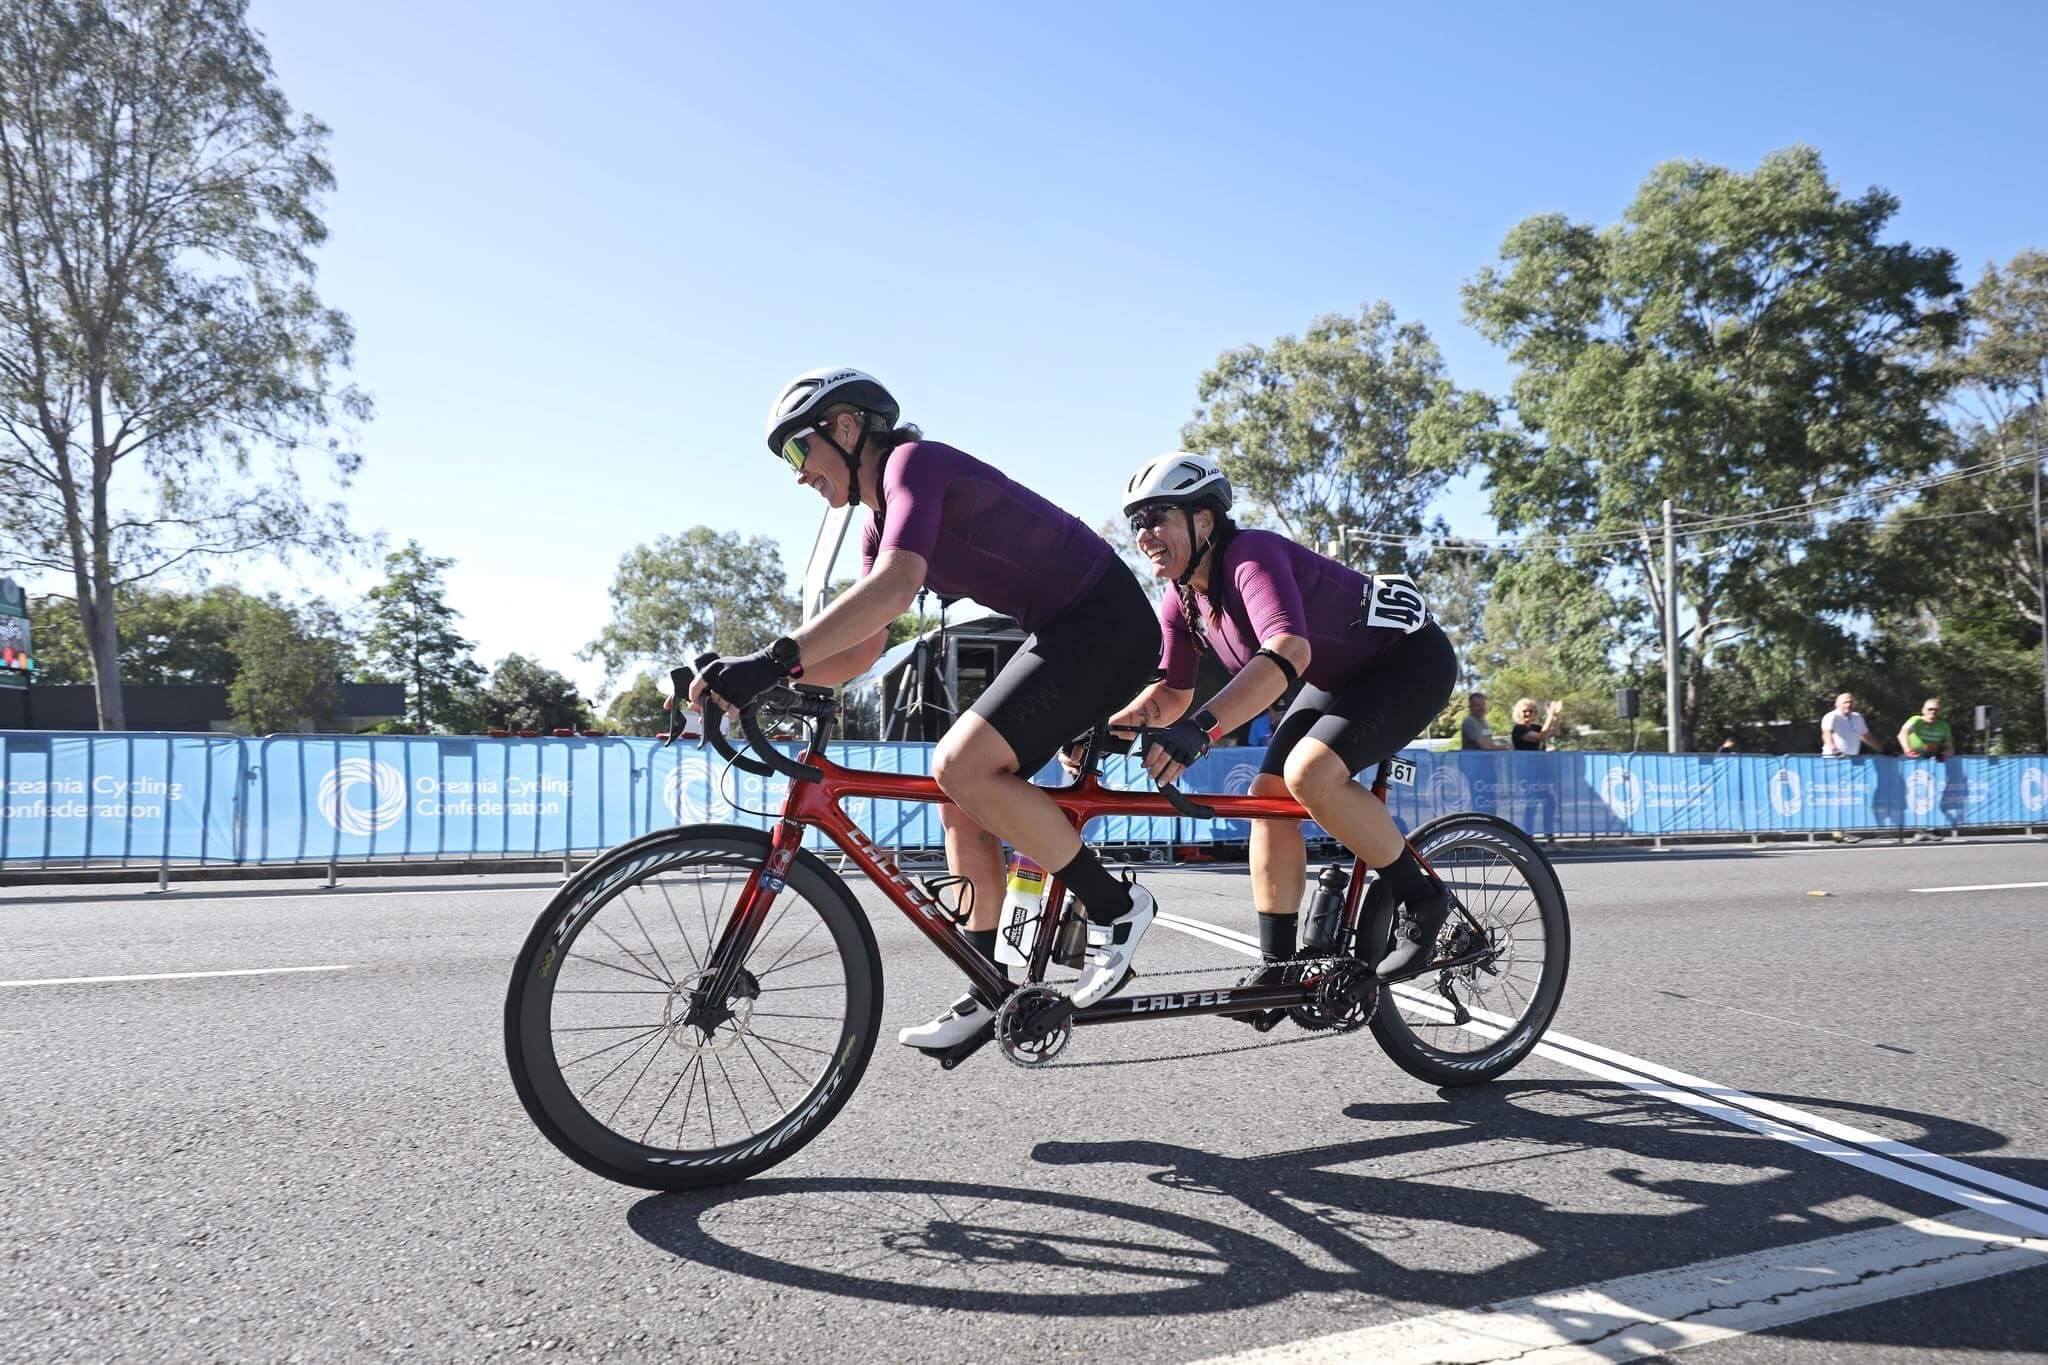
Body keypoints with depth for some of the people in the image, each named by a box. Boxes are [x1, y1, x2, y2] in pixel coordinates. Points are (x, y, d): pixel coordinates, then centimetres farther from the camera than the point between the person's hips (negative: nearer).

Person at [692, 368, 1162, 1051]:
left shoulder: (915, 461, -14)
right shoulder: (881, 523, 15)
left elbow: (895, 586, -33)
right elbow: (862, 651, 13)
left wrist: (772, 658, -37)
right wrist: (756, 677, -1)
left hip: (1107, 622, -10)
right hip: (1064, 633, 10)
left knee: (962, 767, -22)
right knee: (962, 792, 5)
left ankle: (1116, 907, -6)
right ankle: (985, 993, 14)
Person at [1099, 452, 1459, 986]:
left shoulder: (1251, 555, -30)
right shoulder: (1182, 597, -4)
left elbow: (1288, 651, -47)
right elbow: (1172, 690, 0)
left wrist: (1200, 728, -58)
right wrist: (1109, 726, -19)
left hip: (1411, 658, -9)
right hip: (1339, 677, 9)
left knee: (1309, 774, -28)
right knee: (1268, 797, -3)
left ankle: (1421, 900, -8)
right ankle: (1278, 966, 6)